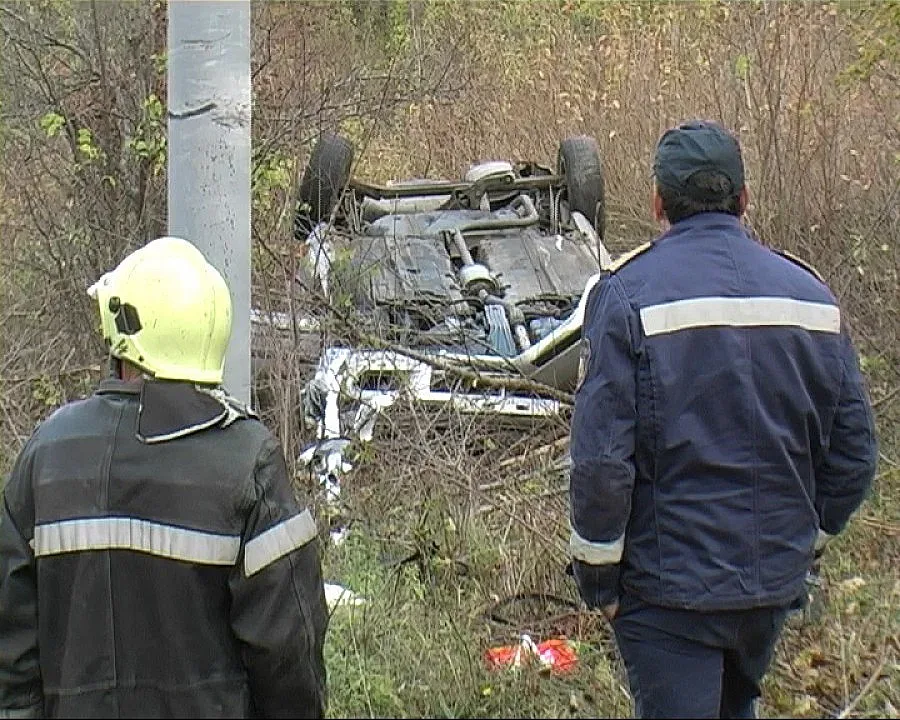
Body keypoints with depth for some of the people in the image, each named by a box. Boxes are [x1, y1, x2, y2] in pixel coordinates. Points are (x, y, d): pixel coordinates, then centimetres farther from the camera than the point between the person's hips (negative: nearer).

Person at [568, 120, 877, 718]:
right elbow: (855, 451, 4)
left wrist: (596, 573, -5)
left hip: (670, 584, -5)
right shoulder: (810, 294, 0)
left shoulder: (628, 293, -14)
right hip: (777, 578, 5)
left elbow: (600, 457, -18)